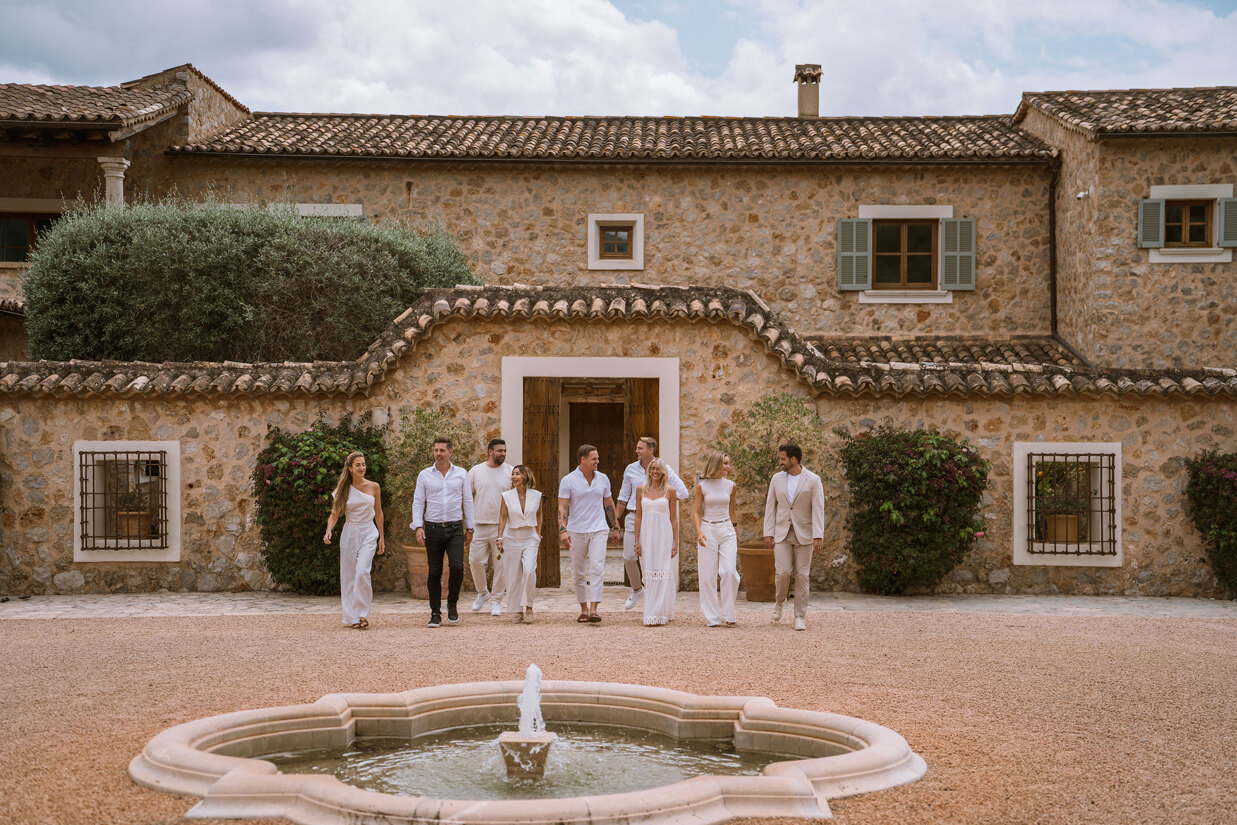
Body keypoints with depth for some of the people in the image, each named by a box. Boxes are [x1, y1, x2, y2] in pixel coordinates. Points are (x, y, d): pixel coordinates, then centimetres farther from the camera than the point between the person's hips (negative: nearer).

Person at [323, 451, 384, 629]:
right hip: (349, 533, 1)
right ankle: (352, 617, 10)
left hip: (368, 533, -1)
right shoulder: (344, 489, 2)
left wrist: (381, 537, 12)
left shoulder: (373, 487, 3)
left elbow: (378, 513, 12)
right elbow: (334, 514, 2)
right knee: (349, 575, 2)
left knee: (362, 571, -19)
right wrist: (328, 531, -17)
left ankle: (362, 613, -13)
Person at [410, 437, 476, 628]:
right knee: (434, 572, 1)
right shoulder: (424, 475, 5)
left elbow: (468, 502, 9)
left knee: (457, 567, -14)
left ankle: (452, 604, 8)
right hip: (433, 528, 0)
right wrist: (418, 526, -9)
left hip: (455, 528, 0)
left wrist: (470, 529, 7)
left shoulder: (461, 474, 6)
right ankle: (435, 613, 9)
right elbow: (418, 502, 4)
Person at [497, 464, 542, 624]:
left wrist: (538, 533, 12)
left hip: (530, 538, 0)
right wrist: (500, 538, -6)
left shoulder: (536, 495, 1)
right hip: (512, 538, 1)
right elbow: (502, 518, 0)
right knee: (513, 576, 1)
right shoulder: (507, 496, 0)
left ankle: (528, 605, -2)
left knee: (529, 570, -19)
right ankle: (516, 611, 12)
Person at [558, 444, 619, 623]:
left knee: (597, 569, -13)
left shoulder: (603, 479, 7)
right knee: (578, 573, 6)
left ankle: (593, 610, -17)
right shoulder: (568, 480, -3)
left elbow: (609, 503, 18)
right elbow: (562, 507, -6)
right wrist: (563, 530, -18)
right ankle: (584, 609, 17)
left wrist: (615, 526, 18)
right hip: (576, 532, -1)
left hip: (598, 530, 1)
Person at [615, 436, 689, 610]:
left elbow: (683, 492, -3)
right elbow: (623, 496, 15)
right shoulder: (631, 469, 7)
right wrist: (617, 520, 14)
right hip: (633, 518, 3)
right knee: (629, 557, 0)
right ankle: (637, 590, 21)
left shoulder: (664, 469, -3)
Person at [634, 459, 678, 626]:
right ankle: (652, 612, 13)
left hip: (664, 535, -3)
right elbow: (638, 516, 9)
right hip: (646, 535, 3)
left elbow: (674, 518, 3)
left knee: (662, 574, -7)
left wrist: (676, 542, -1)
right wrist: (637, 541, 5)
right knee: (649, 574, 4)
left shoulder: (670, 491, 2)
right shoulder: (641, 489, 8)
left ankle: (658, 614, -8)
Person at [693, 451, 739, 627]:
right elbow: (696, 512, 0)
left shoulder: (730, 485, 7)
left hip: (727, 530, 2)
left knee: (729, 571, -13)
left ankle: (728, 614, -1)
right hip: (708, 530, -2)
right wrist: (699, 532, -15)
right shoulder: (702, 486, -1)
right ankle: (712, 618, 7)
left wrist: (735, 531, 25)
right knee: (708, 575, -1)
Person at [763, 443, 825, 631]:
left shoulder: (813, 480, -5)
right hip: (782, 533, 2)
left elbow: (818, 509, -9)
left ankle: (800, 616, 7)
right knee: (783, 572, -9)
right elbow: (770, 507, 8)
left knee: (802, 575, -1)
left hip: (804, 534, -2)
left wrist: (818, 537, -16)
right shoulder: (777, 479, 6)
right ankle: (779, 601, 20)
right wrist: (768, 533, 2)